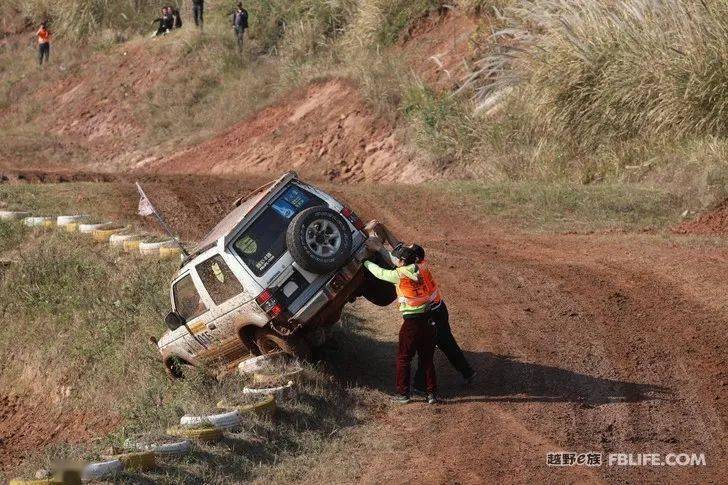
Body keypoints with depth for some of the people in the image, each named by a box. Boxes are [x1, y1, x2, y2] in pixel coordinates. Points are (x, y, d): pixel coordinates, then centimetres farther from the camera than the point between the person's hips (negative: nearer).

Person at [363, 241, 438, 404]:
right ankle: (432, 394, 13)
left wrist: (366, 262, 24)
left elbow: (380, 272, 7)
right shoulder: (421, 272, 10)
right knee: (427, 359, 13)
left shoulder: (399, 275, -8)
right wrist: (381, 250, 29)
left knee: (403, 359, 8)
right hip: (428, 320, 6)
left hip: (412, 322, -6)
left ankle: (403, 394, 10)